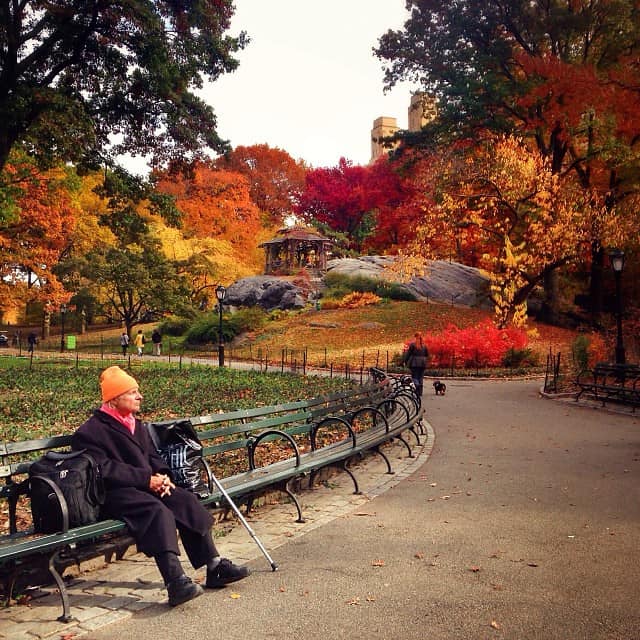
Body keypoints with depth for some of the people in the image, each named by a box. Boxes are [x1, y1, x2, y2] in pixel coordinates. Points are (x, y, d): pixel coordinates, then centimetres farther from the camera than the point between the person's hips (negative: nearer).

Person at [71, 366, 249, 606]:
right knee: (158, 511, -34)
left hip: (147, 486, 8)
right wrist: (147, 479, -18)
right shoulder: (91, 431, -5)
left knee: (187, 500, -14)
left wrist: (163, 476, -1)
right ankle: (176, 582, -42)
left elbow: (153, 456, 23)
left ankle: (214, 567, -10)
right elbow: (105, 470, -16)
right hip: (115, 494, -8)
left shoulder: (136, 425, 23)